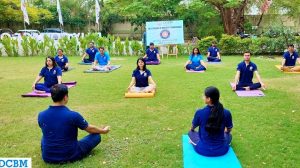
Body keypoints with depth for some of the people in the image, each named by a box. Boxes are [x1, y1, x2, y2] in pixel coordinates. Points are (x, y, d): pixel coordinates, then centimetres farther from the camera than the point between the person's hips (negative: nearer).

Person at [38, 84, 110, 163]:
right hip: (69, 157, -1)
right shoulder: (73, 115, -25)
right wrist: (103, 130, 16)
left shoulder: (41, 115, -13)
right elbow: (90, 129, -5)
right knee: (96, 136, 11)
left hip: (47, 157, 2)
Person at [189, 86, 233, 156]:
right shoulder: (226, 113, -15)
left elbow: (192, 128, 3)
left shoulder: (199, 112, -19)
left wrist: (192, 129, 29)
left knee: (191, 132, 28)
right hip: (221, 150, 2)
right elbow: (228, 130, 6)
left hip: (202, 150, -1)